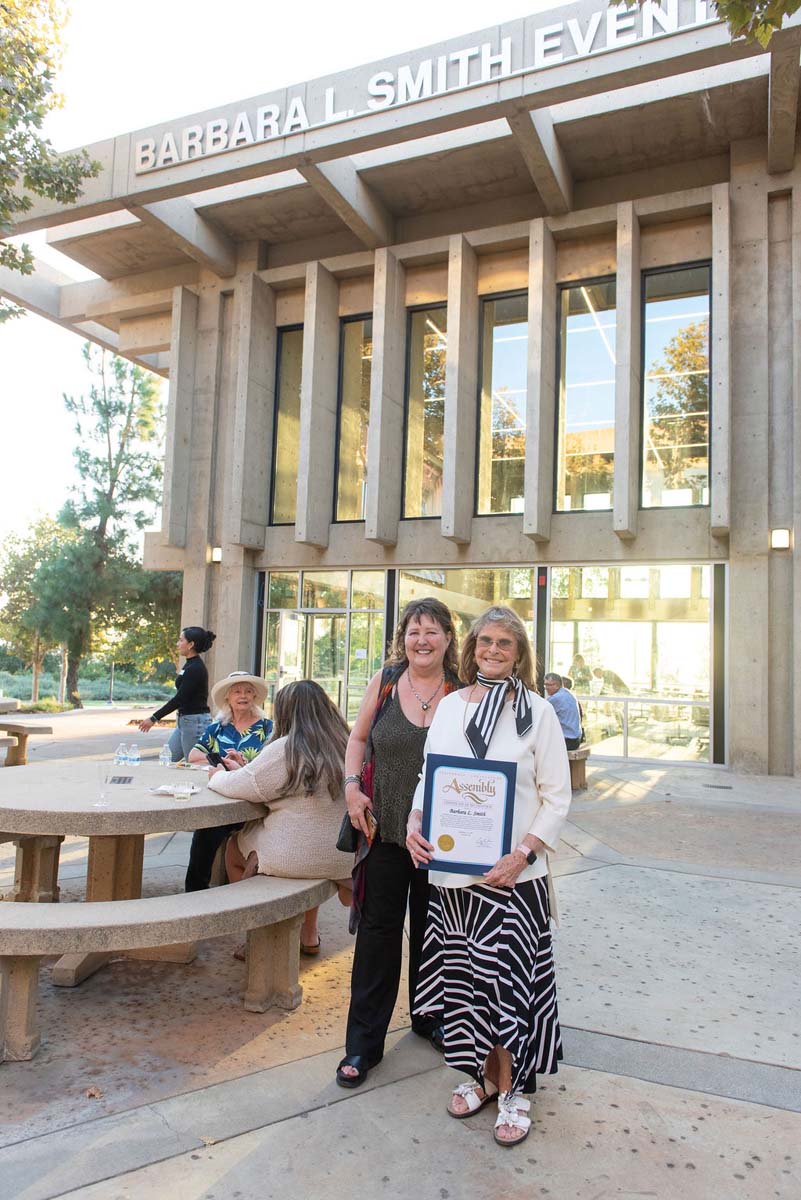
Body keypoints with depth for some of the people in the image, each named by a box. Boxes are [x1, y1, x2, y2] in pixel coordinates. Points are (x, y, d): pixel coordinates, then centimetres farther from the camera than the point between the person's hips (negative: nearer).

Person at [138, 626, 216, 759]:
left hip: (195, 723, -10)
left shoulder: (195, 668, -18)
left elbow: (179, 698, -20)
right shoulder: (189, 665, 12)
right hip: (184, 721, 10)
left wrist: (154, 718, -16)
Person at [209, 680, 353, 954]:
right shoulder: (344, 746, 3)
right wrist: (245, 768, 20)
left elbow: (240, 786, -10)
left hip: (298, 857, -6)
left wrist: (218, 776, 12)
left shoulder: (286, 749, -18)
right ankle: (308, 936, 39)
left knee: (233, 849, 21)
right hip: (343, 859, 6)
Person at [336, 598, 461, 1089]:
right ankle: (363, 1043, 21)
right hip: (385, 829, 0)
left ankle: (430, 1017, 41)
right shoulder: (385, 681, -3)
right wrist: (352, 787, -4)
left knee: (432, 929, 18)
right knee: (378, 932, 7)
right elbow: (358, 738, 9)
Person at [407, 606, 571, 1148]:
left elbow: (558, 795, -4)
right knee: (466, 975, 12)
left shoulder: (537, 711, -3)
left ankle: (513, 1088, 21)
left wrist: (521, 854, -14)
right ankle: (484, 1073, 32)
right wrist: (415, 822, -6)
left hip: (512, 872, -3)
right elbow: (429, 775, 12)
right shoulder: (450, 706, 7)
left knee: (507, 976, 1)